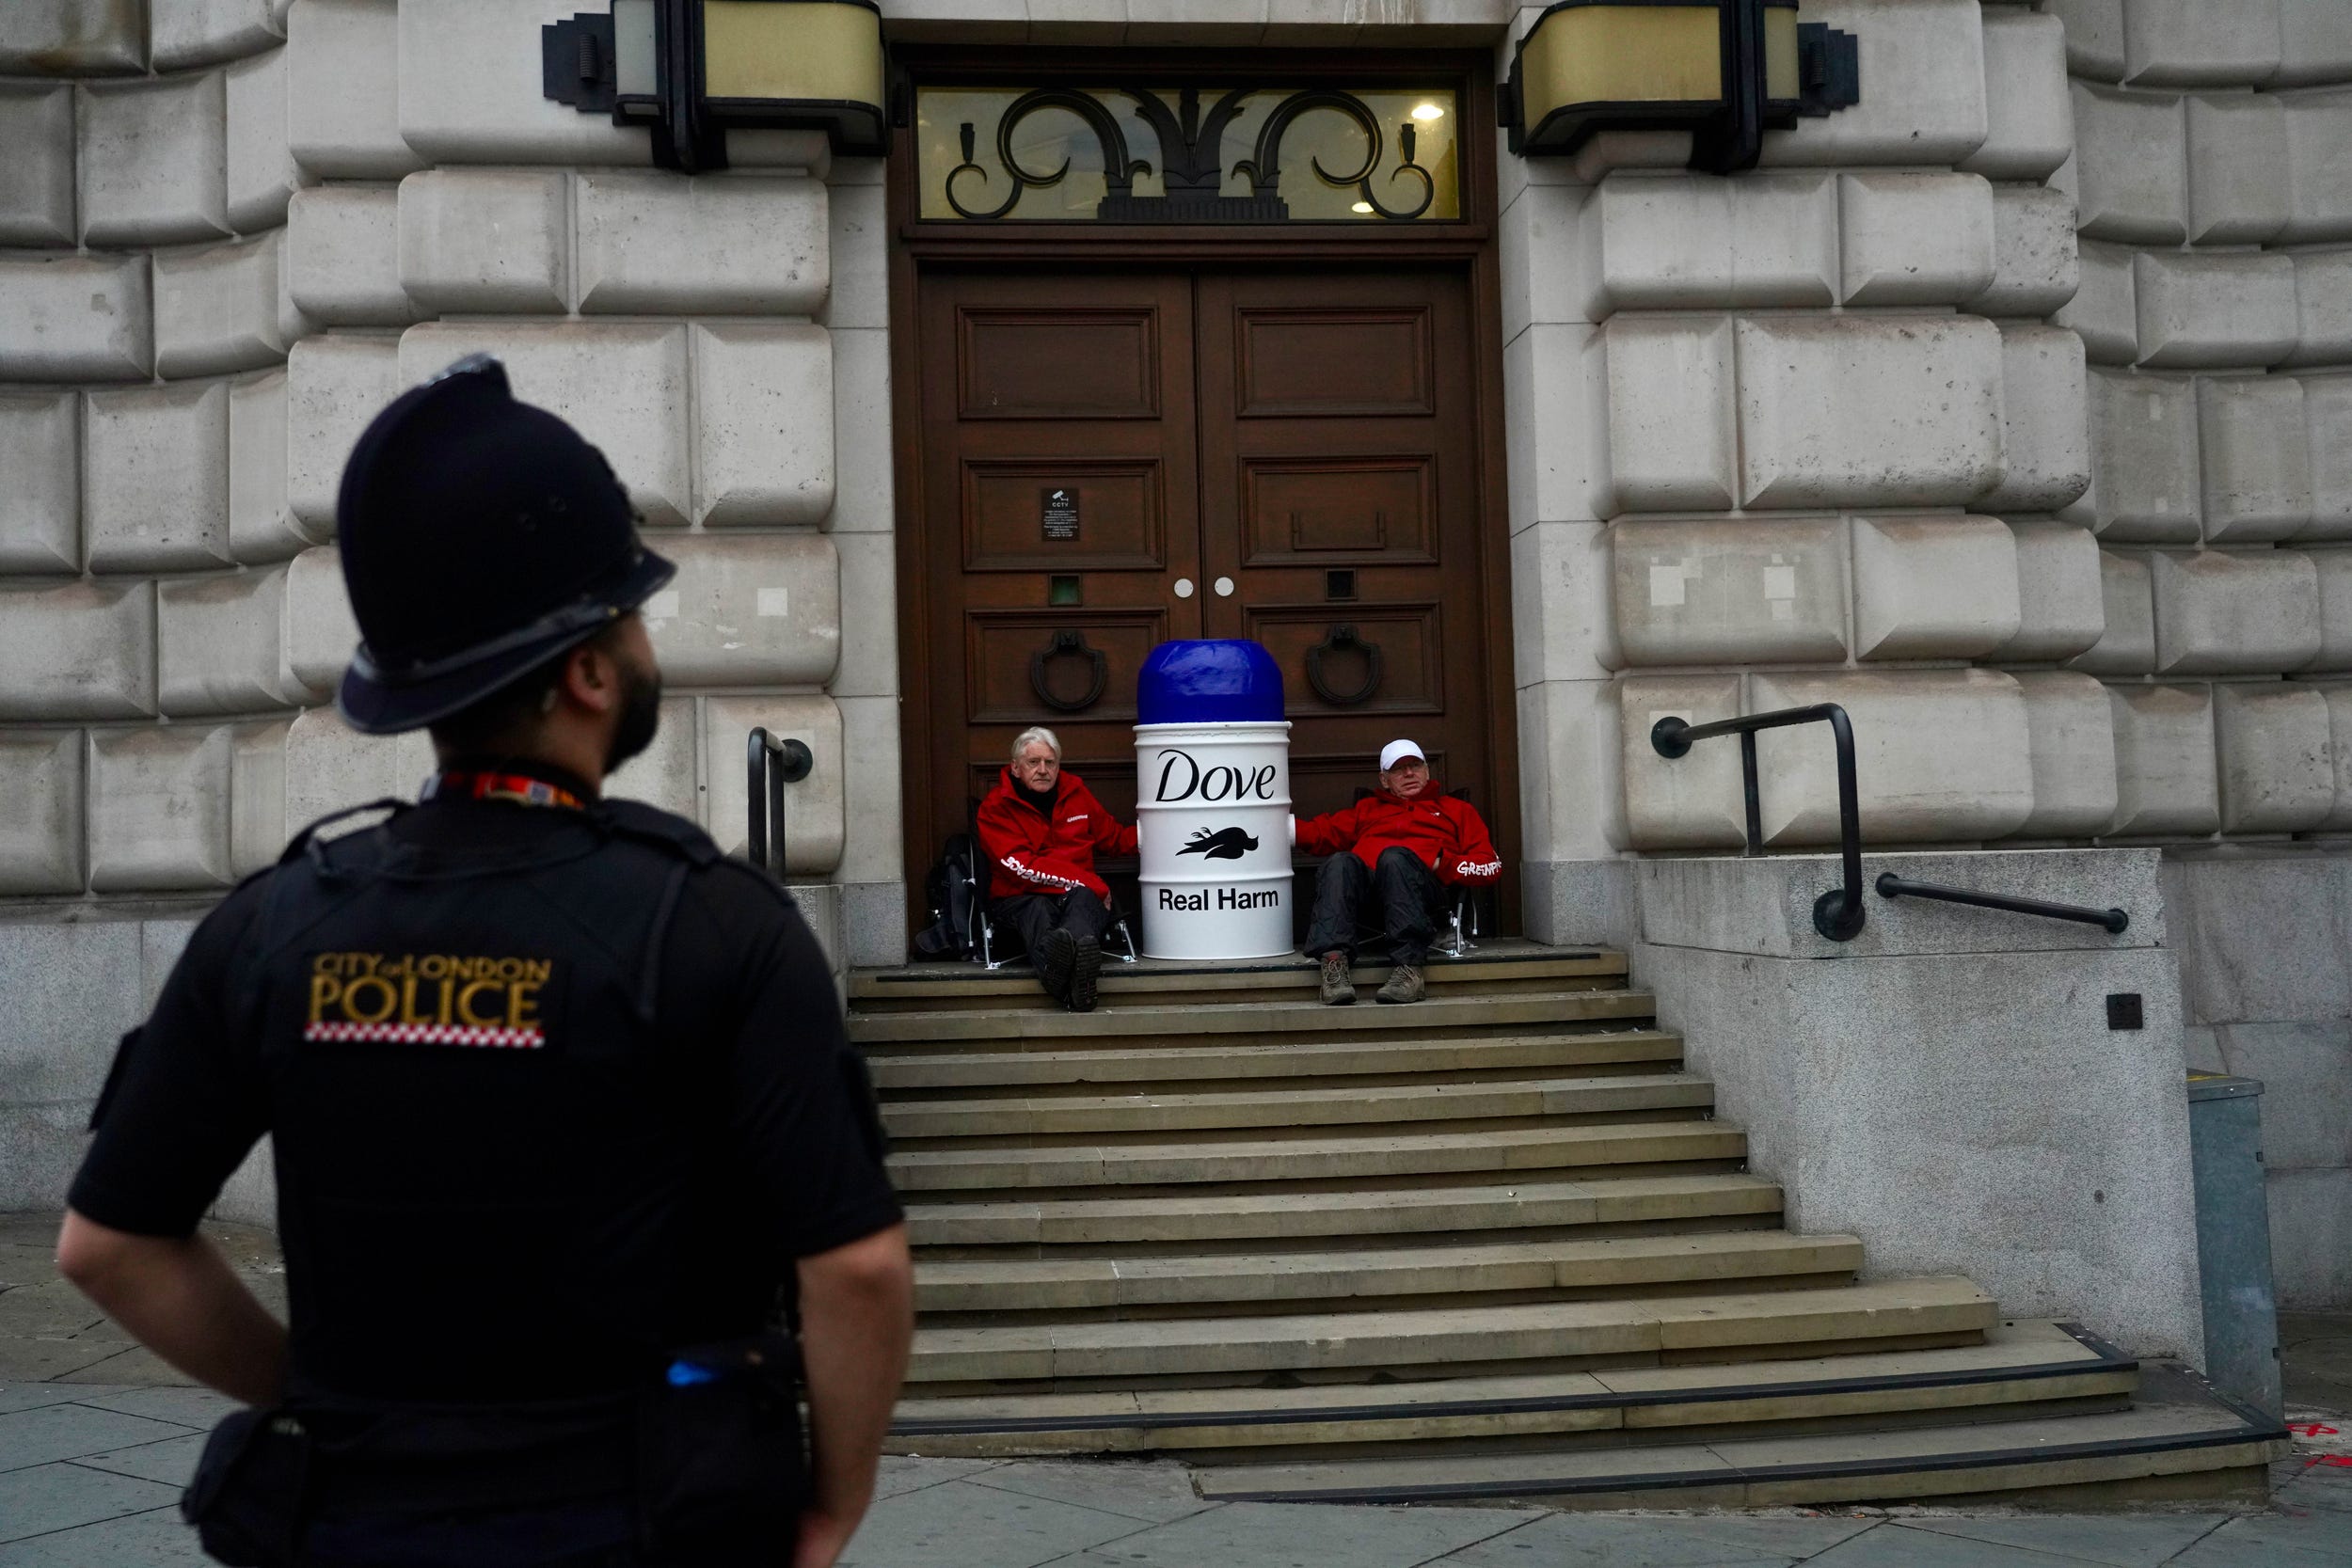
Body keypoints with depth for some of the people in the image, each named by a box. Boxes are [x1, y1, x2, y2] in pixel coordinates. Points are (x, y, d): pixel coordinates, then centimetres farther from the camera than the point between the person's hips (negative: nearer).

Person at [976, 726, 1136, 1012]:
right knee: (1037, 910, -37)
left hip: (1079, 895, 3)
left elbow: (1114, 838, 26)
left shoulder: (1075, 791, 15)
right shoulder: (996, 807, 0)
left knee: (1082, 899, -32)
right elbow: (1023, 867, -10)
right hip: (1021, 897, -3)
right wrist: (1089, 883, -13)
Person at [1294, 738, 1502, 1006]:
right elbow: (1324, 832, 22)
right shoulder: (1367, 809, 38)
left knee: (1395, 857, -35)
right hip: (1364, 894, 2)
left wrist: (1441, 865, 0)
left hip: (1422, 890, -2)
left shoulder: (1456, 810, 31)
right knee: (1340, 862, -31)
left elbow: (1491, 864, 17)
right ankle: (1334, 961, -47)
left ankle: (1409, 966, -48)